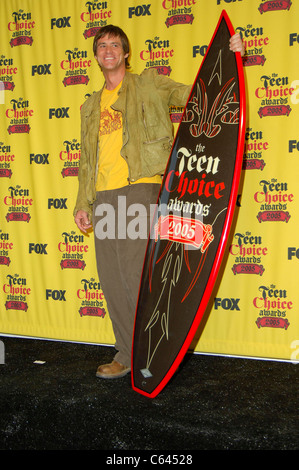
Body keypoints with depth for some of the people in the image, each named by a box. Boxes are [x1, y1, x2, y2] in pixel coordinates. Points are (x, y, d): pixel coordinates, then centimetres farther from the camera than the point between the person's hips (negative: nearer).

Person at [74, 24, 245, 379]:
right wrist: (82, 203, 16)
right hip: (103, 195, 6)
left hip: (139, 187, -5)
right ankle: (128, 353, 17)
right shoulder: (91, 106, 24)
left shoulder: (149, 84, 10)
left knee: (136, 274, -10)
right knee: (111, 279, 5)